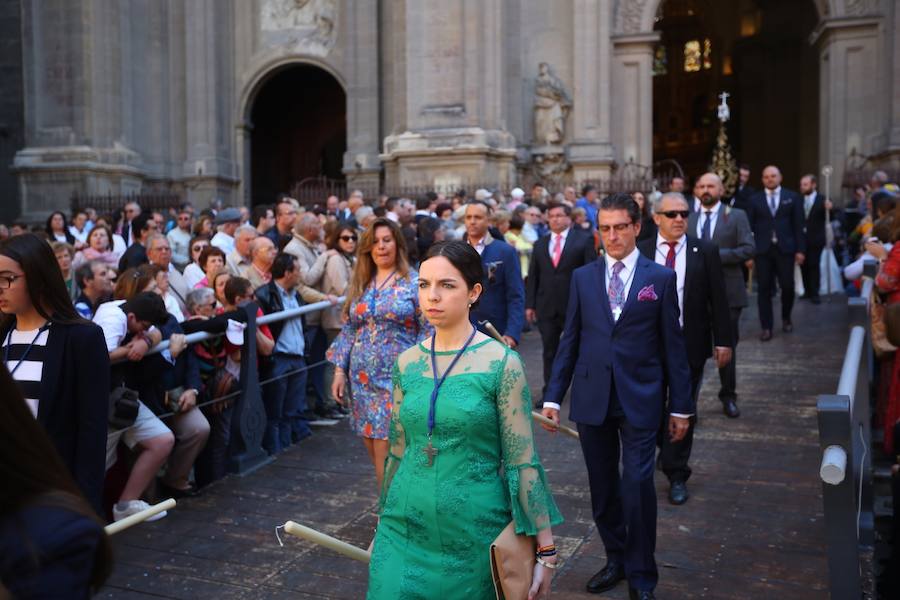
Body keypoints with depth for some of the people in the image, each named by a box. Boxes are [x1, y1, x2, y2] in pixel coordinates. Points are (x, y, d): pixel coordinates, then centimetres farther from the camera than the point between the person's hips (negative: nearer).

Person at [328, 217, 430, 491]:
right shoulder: (359, 284, 12)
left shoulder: (414, 283, -2)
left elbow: (427, 332, -5)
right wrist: (339, 370, 6)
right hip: (362, 378, 5)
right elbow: (348, 330, 13)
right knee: (375, 450, 9)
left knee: (387, 451, -7)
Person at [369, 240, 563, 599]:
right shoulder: (407, 363, 2)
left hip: (474, 531, -3)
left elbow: (522, 462, -9)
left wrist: (546, 550, -9)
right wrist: (383, 523, 18)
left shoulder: (501, 363, -11)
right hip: (404, 530, 4)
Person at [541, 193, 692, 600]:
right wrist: (553, 396, 3)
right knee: (602, 487, 12)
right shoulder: (582, 278, 7)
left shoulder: (661, 278, 1)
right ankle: (615, 558, 31)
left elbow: (673, 345, 1)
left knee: (638, 485, -6)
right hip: (592, 398, 3)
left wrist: (681, 407, 1)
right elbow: (569, 340, 8)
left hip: (639, 399, -2)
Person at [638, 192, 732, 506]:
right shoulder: (641, 252, 0)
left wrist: (723, 340, -2)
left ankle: (677, 475, 18)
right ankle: (670, 453, 40)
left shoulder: (705, 251, 0)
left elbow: (718, 299, 1)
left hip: (691, 345, -1)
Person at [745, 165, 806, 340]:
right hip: (762, 250, 0)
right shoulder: (755, 200, 7)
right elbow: (750, 226, 4)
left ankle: (786, 318, 28)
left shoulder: (792, 197, 7)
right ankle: (766, 327, 7)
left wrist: (800, 249, -2)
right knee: (764, 289, 0)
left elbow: (798, 225, 4)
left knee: (787, 286, 2)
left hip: (785, 248, 0)